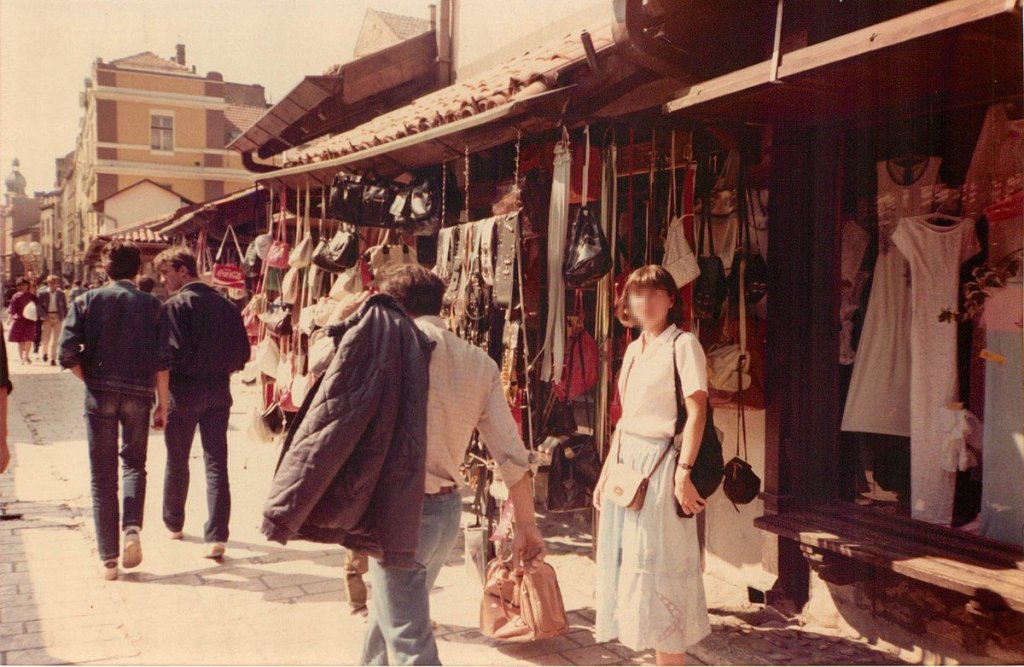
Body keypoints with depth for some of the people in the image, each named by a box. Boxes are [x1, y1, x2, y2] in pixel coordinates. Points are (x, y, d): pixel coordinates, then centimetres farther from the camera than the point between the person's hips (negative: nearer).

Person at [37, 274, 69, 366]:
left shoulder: (61, 294, 4)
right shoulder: (42, 293, 1)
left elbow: (65, 306, 8)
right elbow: (39, 306, -1)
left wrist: (65, 317, 4)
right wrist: (43, 315, -15)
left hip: (58, 318, 0)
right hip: (47, 318, 0)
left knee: (55, 339, -2)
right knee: (46, 338, 1)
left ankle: (53, 359, 3)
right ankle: (45, 352, 32)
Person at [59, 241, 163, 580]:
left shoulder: (88, 300, 2)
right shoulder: (152, 304, 2)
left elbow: (68, 352, -7)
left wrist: (91, 380, 8)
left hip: (100, 395, 0)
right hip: (139, 394, 0)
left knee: (103, 476, 7)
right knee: (134, 465, 19)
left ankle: (108, 559, 10)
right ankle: (132, 527, -5)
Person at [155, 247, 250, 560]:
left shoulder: (175, 305, -10)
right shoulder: (227, 305, 5)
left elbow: (168, 357, -18)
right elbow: (242, 353, 5)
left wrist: (162, 400, -10)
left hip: (184, 391, -4)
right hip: (219, 392, 4)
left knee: (177, 462, 15)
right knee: (216, 463, 3)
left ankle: (173, 524, 33)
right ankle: (216, 537, -3)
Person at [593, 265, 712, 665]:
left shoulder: (683, 344, -6)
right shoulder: (634, 349, 16)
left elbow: (697, 411, -15)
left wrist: (684, 472, -22)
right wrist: (606, 471, 16)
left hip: (660, 465, -8)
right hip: (626, 464, 8)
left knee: (658, 570, -5)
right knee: (628, 566, 11)